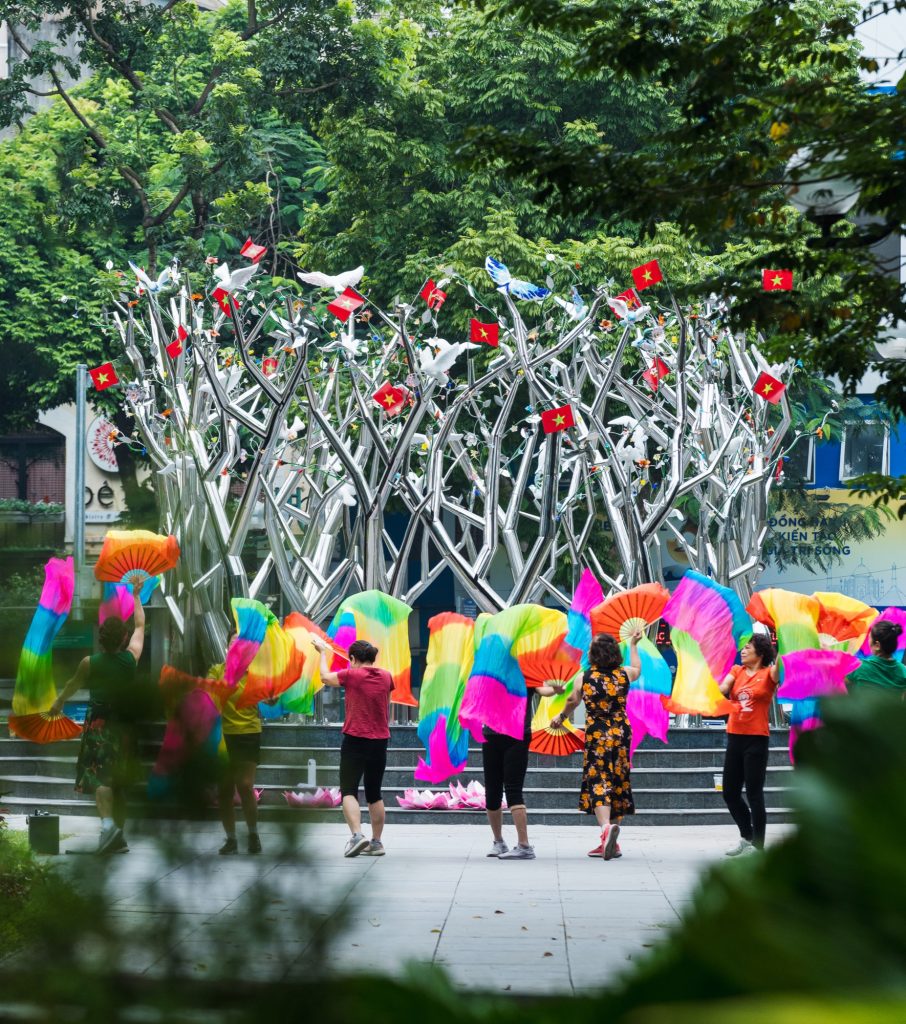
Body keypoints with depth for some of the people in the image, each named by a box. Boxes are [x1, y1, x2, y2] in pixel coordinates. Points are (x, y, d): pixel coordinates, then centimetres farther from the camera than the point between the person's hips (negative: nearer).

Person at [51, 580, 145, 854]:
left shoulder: (89, 664, -7)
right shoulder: (131, 658, -3)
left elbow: (73, 685, 13)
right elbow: (140, 625, 13)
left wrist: (59, 703, 33)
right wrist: (136, 595, 25)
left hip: (99, 725, -3)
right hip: (124, 726, 3)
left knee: (99, 777, -12)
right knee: (119, 782, 12)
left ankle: (107, 822, -36)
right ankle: (118, 836, 14)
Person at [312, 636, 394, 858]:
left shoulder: (351, 675, -7)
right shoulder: (386, 677, 4)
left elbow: (325, 677, 11)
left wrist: (323, 652, 26)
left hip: (355, 740, -5)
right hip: (380, 740, 5)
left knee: (349, 791, -1)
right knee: (374, 793, 14)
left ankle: (357, 834, -21)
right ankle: (376, 842, 15)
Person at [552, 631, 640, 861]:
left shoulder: (585, 677, -6)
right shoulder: (624, 674, 1)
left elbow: (572, 700, 10)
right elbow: (637, 669, 26)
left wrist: (562, 716, 30)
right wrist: (633, 645, 41)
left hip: (596, 736, -3)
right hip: (620, 735, 4)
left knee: (598, 783, -8)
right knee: (617, 784, 12)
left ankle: (606, 826, -35)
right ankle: (610, 843, 18)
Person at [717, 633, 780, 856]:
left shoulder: (768, 674, -3)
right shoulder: (737, 670, 10)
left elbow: (779, 669, -25)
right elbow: (722, 688, -5)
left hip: (756, 739, -6)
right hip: (734, 737, 6)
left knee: (754, 794, -3)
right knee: (730, 793, 12)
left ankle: (758, 846, 5)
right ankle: (747, 836, 31)